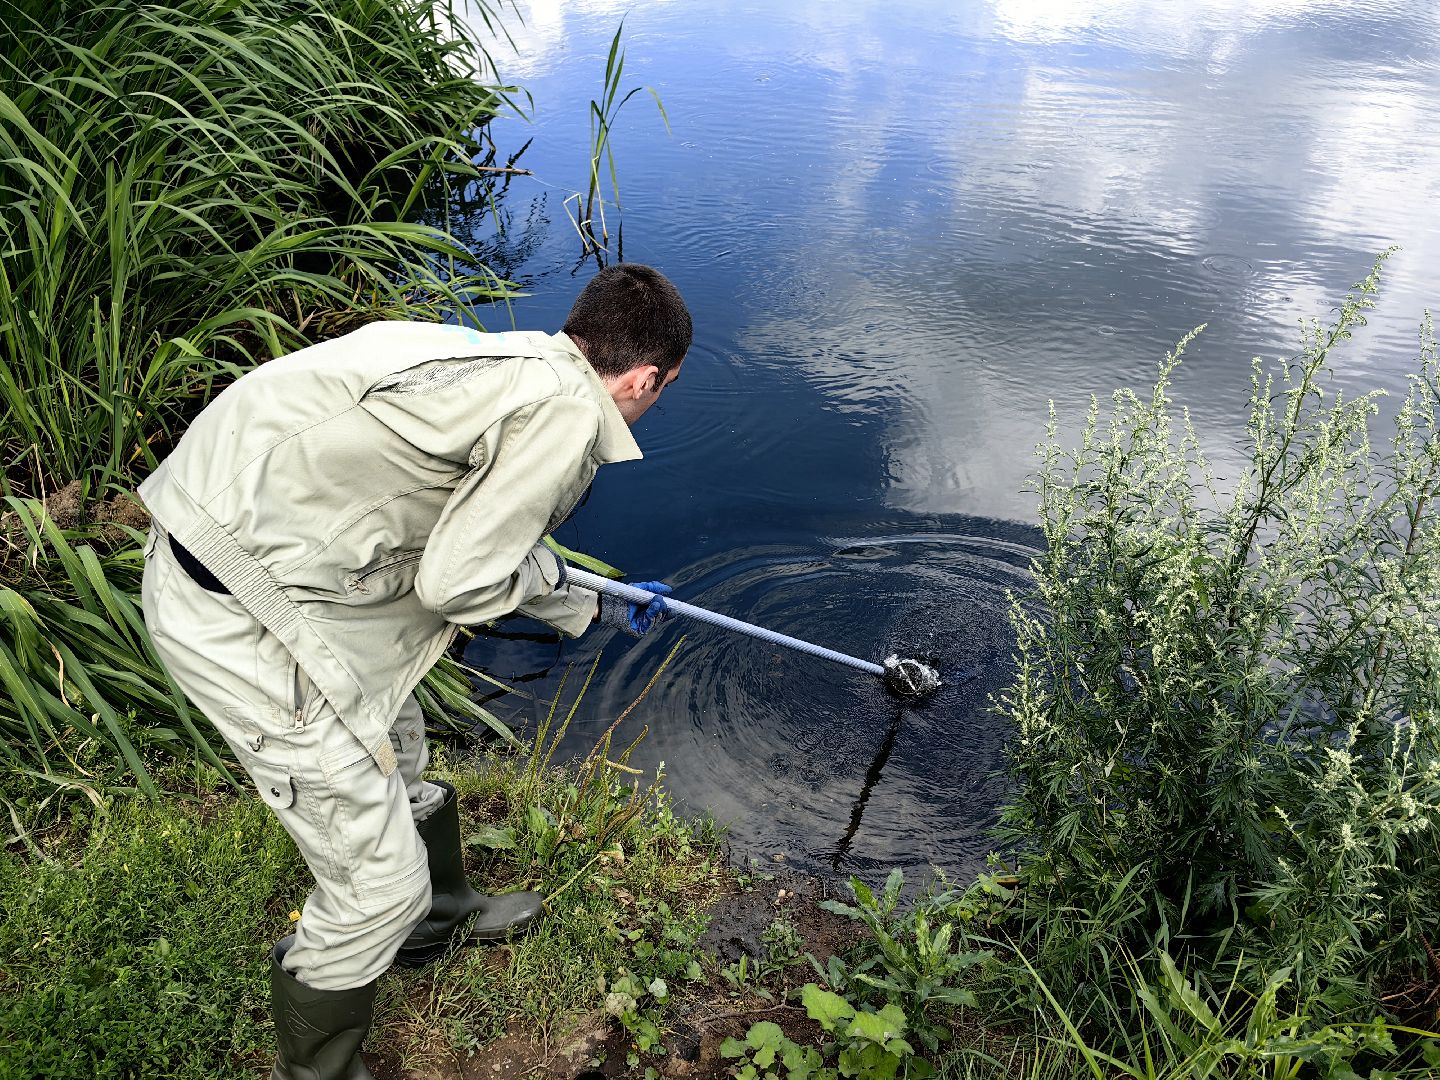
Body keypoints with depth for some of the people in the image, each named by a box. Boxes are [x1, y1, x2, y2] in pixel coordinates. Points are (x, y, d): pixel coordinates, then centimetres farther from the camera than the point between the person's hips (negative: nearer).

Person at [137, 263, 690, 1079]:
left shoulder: (512, 362, 11)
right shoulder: (567, 412, -18)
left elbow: (495, 543, 23)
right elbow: (456, 583, -18)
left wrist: (599, 612, 37)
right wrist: (519, 583, 5)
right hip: (241, 616, -10)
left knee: (394, 761, 29)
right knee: (379, 887, 2)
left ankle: (439, 922, 57)